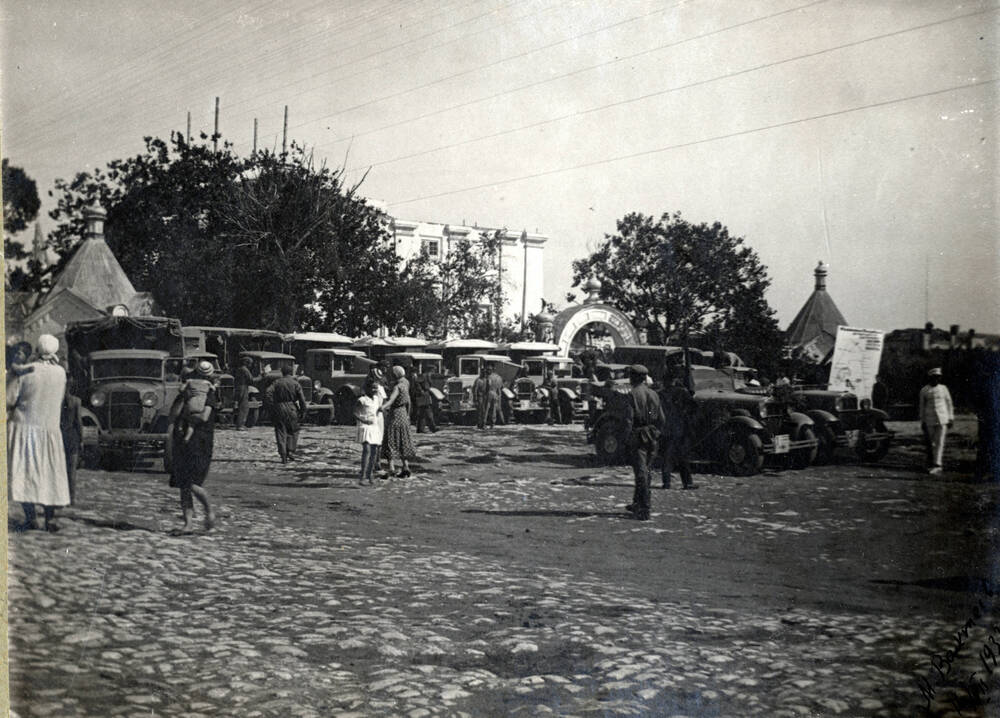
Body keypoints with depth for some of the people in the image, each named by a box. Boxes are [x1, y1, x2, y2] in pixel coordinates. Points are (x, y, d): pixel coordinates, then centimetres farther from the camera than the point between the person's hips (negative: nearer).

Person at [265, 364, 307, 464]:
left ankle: (283, 456, -1)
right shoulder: (295, 383, 1)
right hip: (291, 410, -1)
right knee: (293, 431, 17)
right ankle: (291, 451, 4)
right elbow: (302, 398, -5)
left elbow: (267, 393, -10)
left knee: (281, 433, 5)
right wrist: (303, 411, 4)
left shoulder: (276, 382, 4)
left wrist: (272, 405, -4)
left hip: (278, 410, 1)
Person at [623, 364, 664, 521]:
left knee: (641, 472, -5)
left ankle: (644, 511, -6)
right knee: (644, 471, 17)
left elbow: (629, 418, -14)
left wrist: (627, 437, -8)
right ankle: (637, 504, 27)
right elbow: (661, 419, 10)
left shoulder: (633, 394, -9)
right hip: (652, 437, 6)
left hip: (638, 436, -6)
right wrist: (657, 435, 16)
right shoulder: (653, 394, 10)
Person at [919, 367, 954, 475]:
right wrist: (922, 421, 3)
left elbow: (949, 404, 8)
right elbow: (922, 407, 5)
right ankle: (931, 463, 18)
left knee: (940, 442, -8)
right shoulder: (924, 391, 2)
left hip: (942, 419, 0)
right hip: (930, 420, 0)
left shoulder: (943, 388, 4)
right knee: (930, 443, 5)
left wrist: (951, 419, 5)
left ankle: (937, 465, -11)